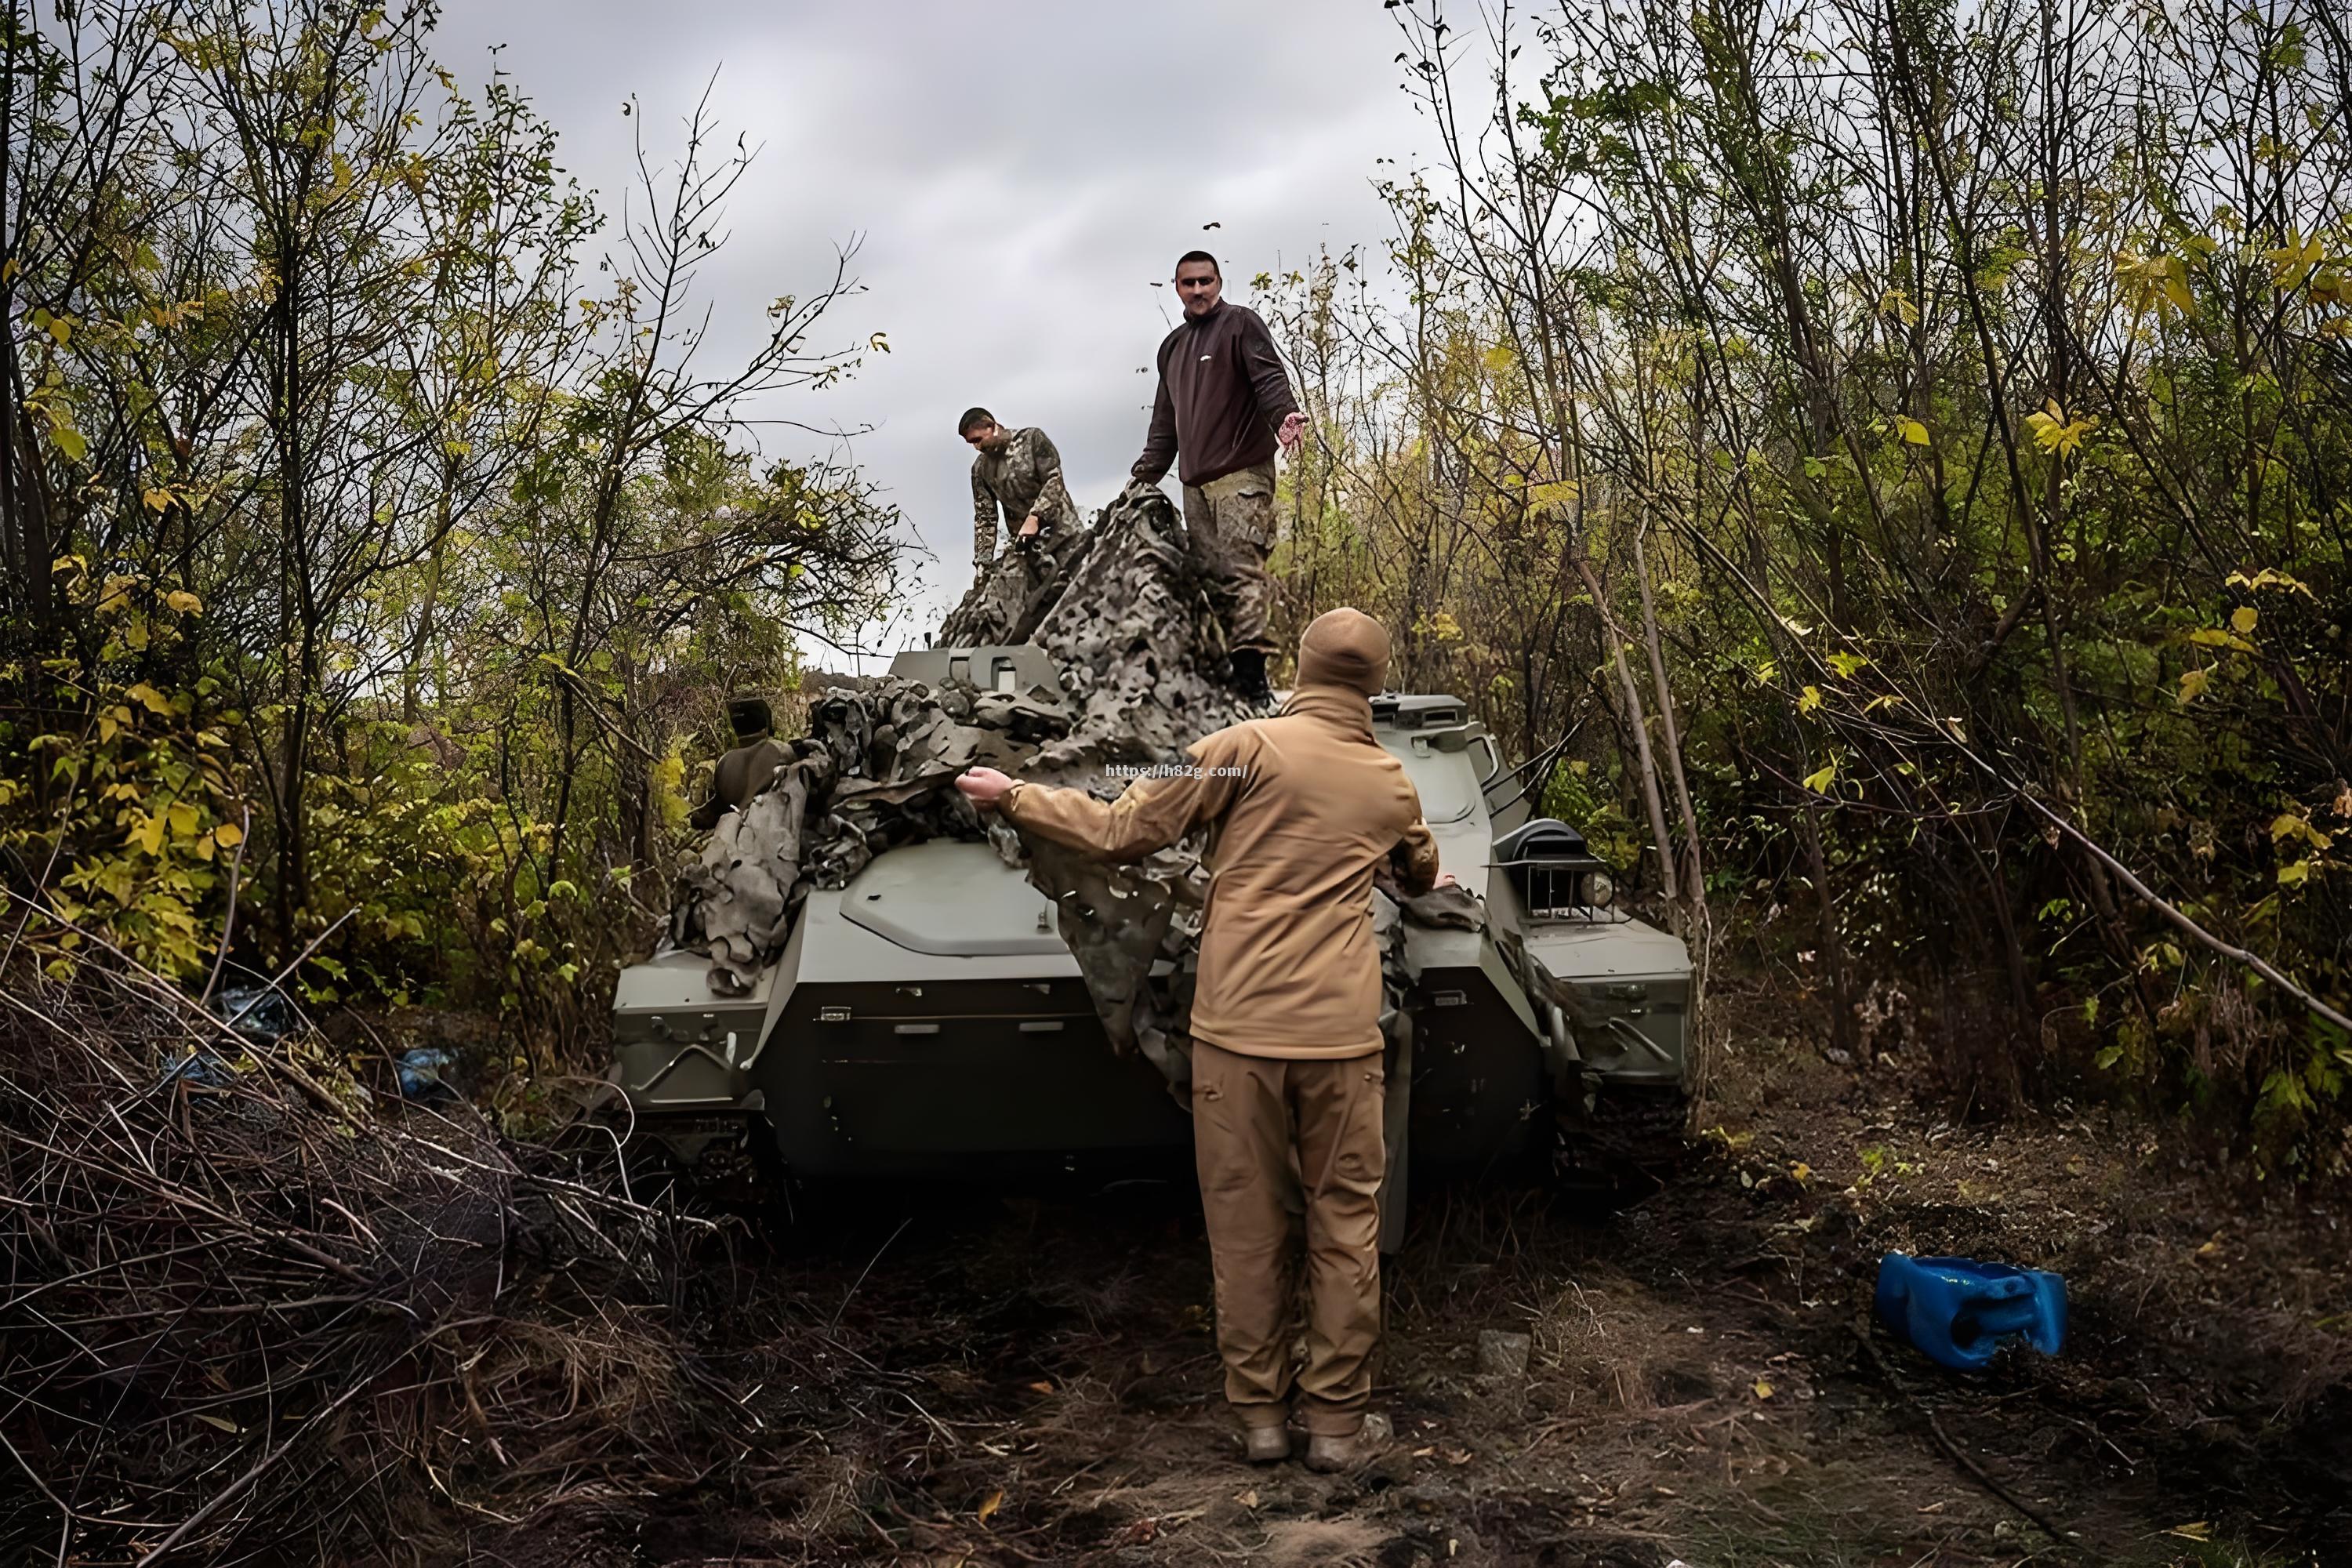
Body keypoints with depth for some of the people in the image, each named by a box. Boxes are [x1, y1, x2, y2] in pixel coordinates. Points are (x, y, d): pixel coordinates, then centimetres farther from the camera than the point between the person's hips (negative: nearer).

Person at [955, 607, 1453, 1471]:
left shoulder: (1250, 746, -6)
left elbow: (1124, 832, -7)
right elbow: (1423, 874, 31)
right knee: (1345, 1223, 12)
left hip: (1238, 1028, -2)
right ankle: (1337, 1417, 18)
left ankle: (1260, 1410, 19)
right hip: (1340, 1036, 3)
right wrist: (1426, 879, 57)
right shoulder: (1392, 784, 10)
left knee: (1247, 1223, 9)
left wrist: (1012, 795, 5)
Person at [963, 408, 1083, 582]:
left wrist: (1034, 519, -24)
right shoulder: (981, 469, 7)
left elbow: (1054, 480, -12)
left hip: (1061, 527, -3)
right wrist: (982, 563, -2)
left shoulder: (1032, 438, -4)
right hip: (1024, 541, 3)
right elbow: (984, 517, 8)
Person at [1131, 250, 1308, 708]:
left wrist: (1285, 415, -31)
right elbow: (1165, 420, 30)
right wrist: (1145, 474, 24)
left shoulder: (1240, 323, 4)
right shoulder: (1173, 345, 25)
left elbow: (1269, 378, -10)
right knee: (1210, 576, 2)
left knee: (1242, 571, -17)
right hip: (1195, 482, 7)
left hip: (1242, 475, -7)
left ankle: (1252, 678, -23)